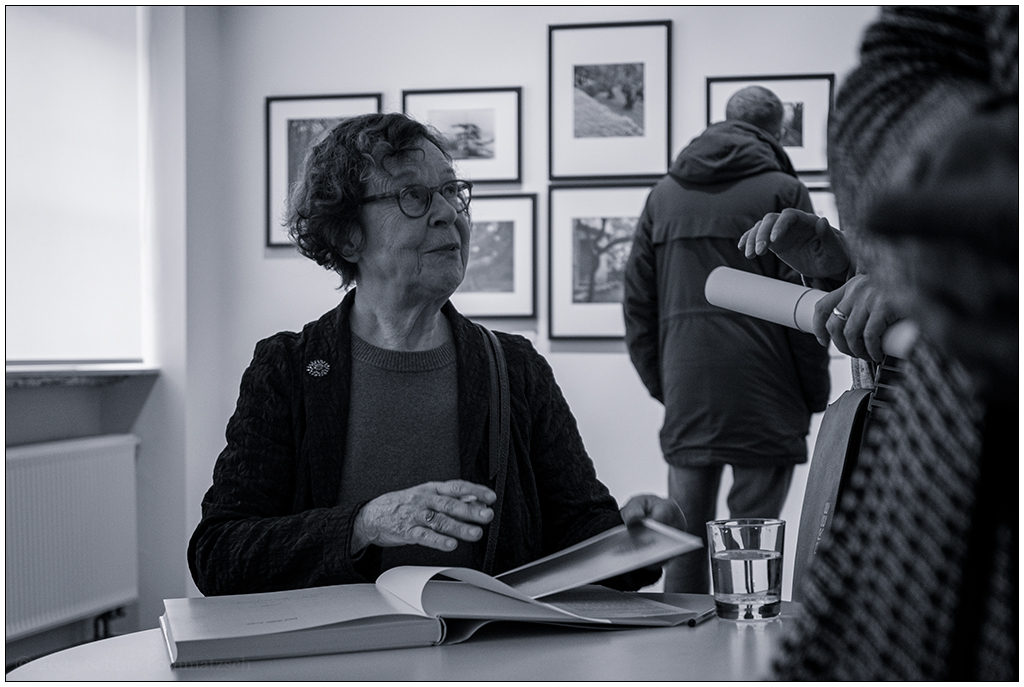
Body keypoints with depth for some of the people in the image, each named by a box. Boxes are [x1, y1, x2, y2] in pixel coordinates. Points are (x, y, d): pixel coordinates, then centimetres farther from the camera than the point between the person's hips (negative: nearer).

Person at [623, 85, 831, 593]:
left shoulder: (663, 194, 14)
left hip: (685, 401, 4)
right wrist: (816, 396, 1)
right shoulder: (781, 191, 0)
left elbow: (638, 304, 14)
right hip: (762, 399, -4)